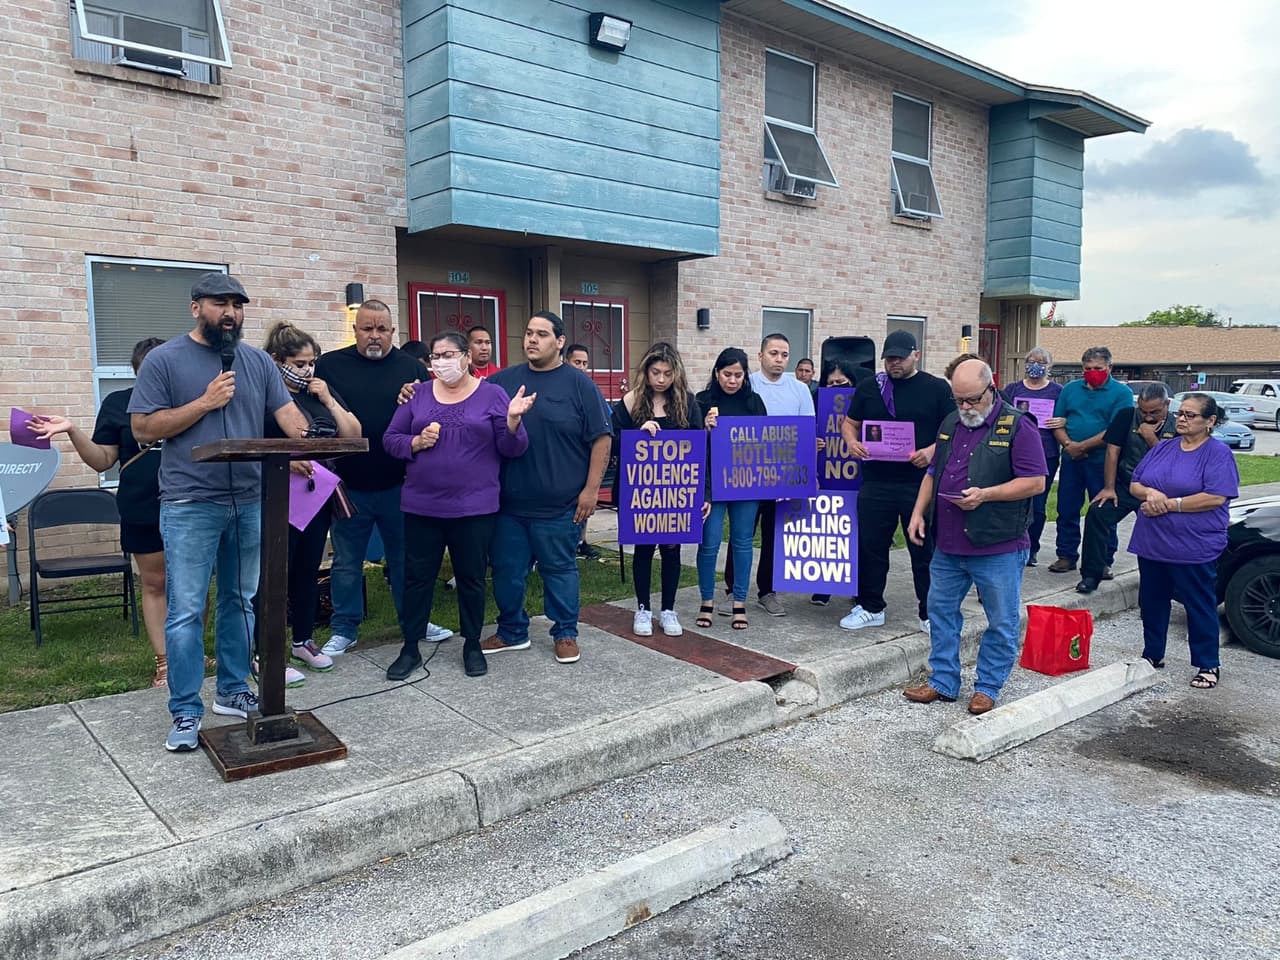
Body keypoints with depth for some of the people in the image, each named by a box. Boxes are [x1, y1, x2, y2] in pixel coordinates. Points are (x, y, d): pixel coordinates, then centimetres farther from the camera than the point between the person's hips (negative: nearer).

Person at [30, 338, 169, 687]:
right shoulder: (118, 404, 4)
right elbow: (102, 460, 2)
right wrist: (72, 430, -10)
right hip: (143, 513, 0)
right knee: (153, 585, 6)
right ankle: (163, 661, 14)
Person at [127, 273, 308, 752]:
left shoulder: (258, 362, 9)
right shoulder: (163, 360, -2)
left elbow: (287, 413, 0)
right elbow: (143, 428, -5)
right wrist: (205, 403, -14)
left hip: (250, 502, 5)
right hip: (190, 506, -4)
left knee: (240, 603, 14)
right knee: (185, 612, -2)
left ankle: (233, 691, 27)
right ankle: (185, 713, 9)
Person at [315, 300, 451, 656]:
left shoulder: (411, 368, 3)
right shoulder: (329, 365, 1)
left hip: (398, 484, 0)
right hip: (348, 485, 0)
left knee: (405, 558, 14)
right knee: (346, 562, 11)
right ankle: (344, 629, 25)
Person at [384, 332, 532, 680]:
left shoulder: (492, 395, 0)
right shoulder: (418, 394, 6)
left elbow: (512, 449, -4)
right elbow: (390, 439, 7)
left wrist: (513, 419, -23)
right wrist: (417, 442, -12)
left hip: (474, 507, -2)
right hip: (421, 506, 2)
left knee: (471, 577, 9)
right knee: (417, 576, 8)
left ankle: (472, 645, 25)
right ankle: (410, 648, 21)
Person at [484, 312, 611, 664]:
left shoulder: (579, 384, -3)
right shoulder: (503, 380, 7)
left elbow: (600, 439, -4)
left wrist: (591, 489, -9)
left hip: (559, 505, -4)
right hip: (508, 502, 4)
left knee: (559, 569, 8)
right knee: (507, 570, 12)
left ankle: (566, 634, 24)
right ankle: (511, 632, 30)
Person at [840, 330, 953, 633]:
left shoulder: (937, 388, 3)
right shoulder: (870, 388, 10)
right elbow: (850, 422, 16)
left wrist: (932, 451, -17)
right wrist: (852, 441, -6)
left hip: (921, 483, -2)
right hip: (875, 483, 3)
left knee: (925, 549, 4)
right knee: (871, 546, 9)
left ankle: (930, 613, 17)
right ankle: (870, 608, 23)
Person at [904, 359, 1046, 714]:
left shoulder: (1017, 426, -9)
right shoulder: (950, 423, 11)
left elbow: (1035, 482, -14)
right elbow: (933, 473, 18)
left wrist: (985, 494, -22)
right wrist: (918, 512, 8)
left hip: (998, 548, -6)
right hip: (948, 544, 6)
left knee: (1002, 623, 6)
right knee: (941, 611, 13)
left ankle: (987, 687, 21)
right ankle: (943, 681, 25)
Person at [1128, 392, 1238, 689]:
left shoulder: (1218, 453, -7)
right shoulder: (1162, 448, 10)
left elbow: (1216, 497, -18)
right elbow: (1134, 485, 10)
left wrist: (1170, 504, -16)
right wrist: (1150, 493, -13)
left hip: (1194, 549, -6)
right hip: (1151, 543, 6)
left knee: (1200, 606, 5)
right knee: (1151, 602, 15)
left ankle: (1207, 665, 18)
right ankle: (1152, 655, 31)